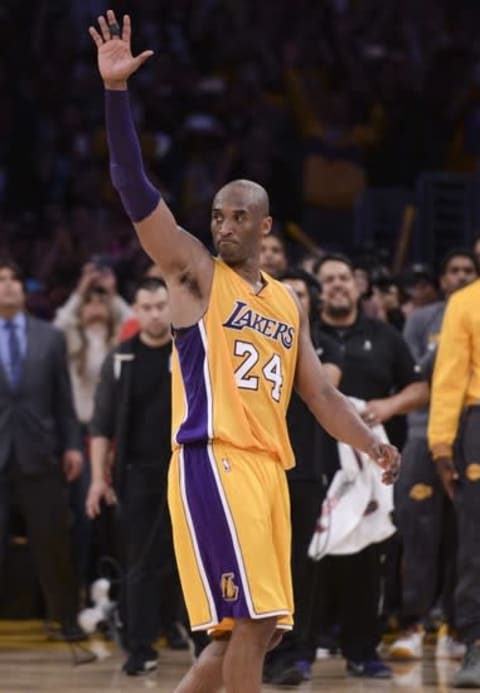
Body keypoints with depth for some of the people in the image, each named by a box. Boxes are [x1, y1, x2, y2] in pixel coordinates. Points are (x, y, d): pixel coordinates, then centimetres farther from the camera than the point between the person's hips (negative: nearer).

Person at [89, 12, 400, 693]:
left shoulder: (289, 304, 20)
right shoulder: (195, 272, 3)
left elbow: (319, 393, 23)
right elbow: (135, 189, -8)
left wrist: (373, 444, 9)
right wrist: (116, 90, -18)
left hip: (267, 468, 7)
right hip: (213, 462, -7)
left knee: (256, 629, 7)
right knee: (249, 621, -14)